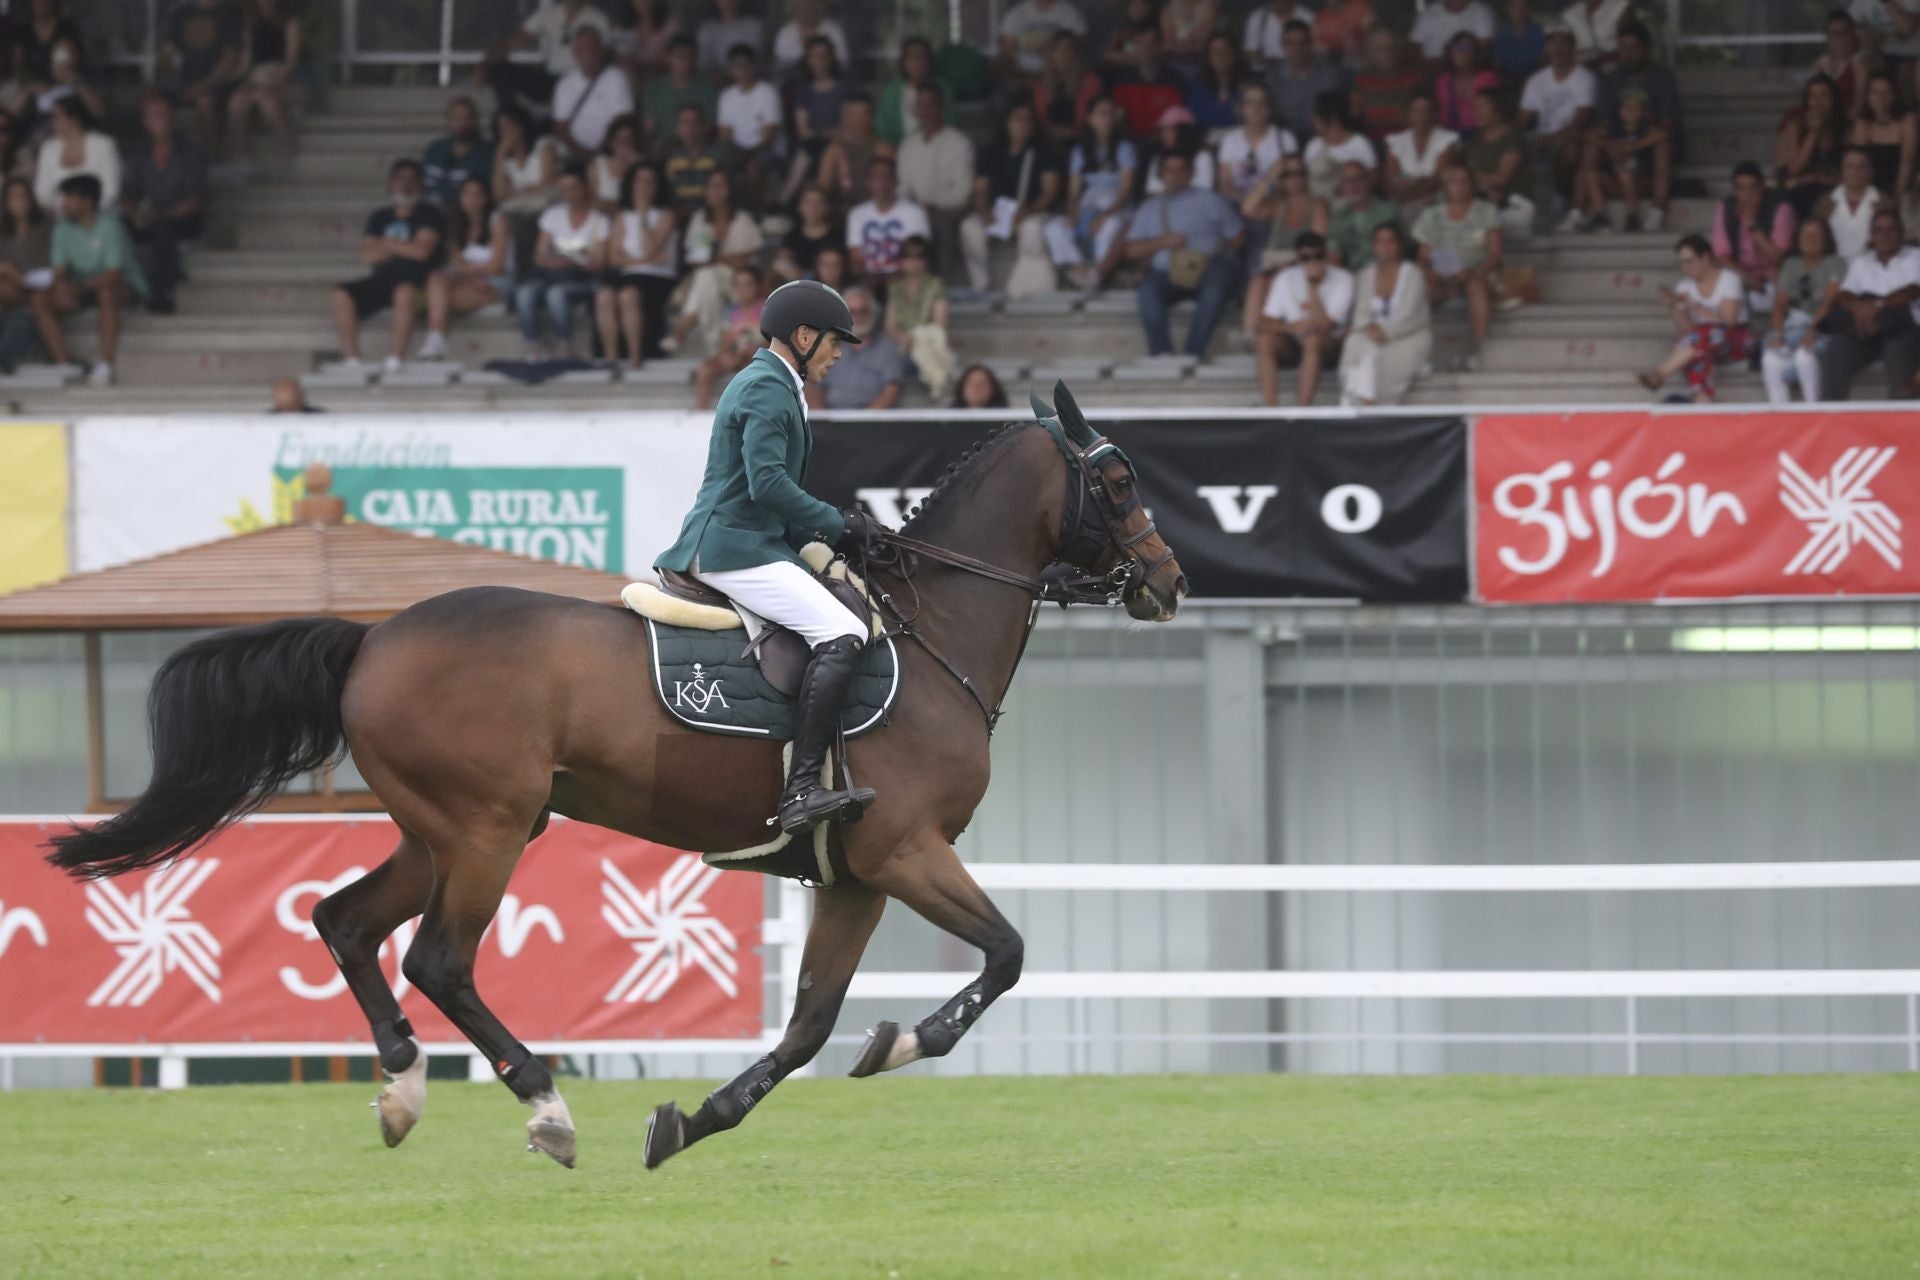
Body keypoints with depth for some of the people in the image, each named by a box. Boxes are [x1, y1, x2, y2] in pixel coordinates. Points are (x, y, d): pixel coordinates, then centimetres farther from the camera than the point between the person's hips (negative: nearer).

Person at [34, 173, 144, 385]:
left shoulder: (109, 225, -19)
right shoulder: (63, 228, 0)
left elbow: (114, 274, -23)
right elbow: (59, 272, -1)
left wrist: (81, 287, -35)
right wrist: (61, 287, -25)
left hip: (126, 286, -6)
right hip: (82, 287, 6)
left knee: (106, 292, -41)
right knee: (41, 300, -17)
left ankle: (106, 366, -40)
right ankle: (62, 364, -22)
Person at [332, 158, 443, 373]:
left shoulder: (429, 214, 7)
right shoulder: (380, 217, 21)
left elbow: (421, 251, -8)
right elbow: (367, 255, 7)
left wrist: (387, 244, 3)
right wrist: (403, 247, -3)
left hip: (416, 280, -5)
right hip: (382, 279, 5)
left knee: (405, 292, -41)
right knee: (342, 294, -22)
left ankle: (395, 361, -43)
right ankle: (351, 360, -27)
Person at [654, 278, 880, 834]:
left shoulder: (767, 383, 22)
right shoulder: (768, 389, -11)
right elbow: (768, 484, -21)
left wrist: (829, 528, 15)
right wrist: (839, 525, -14)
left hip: (726, 545, 11)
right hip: (738, 551, -11)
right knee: (841, 633, -24)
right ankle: (802, 789, -33)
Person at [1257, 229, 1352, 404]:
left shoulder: (1342, 280, -13)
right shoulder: (1285, 279, -2)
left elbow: (1324, 326, -24)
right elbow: (1266, 323, -8)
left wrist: (1312, 286, -24)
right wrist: (1291, 327, -27)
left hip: (1330, 348, -3)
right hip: (1293, 347, 3)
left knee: (1314, 338, -36)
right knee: (1266, 340, -27)